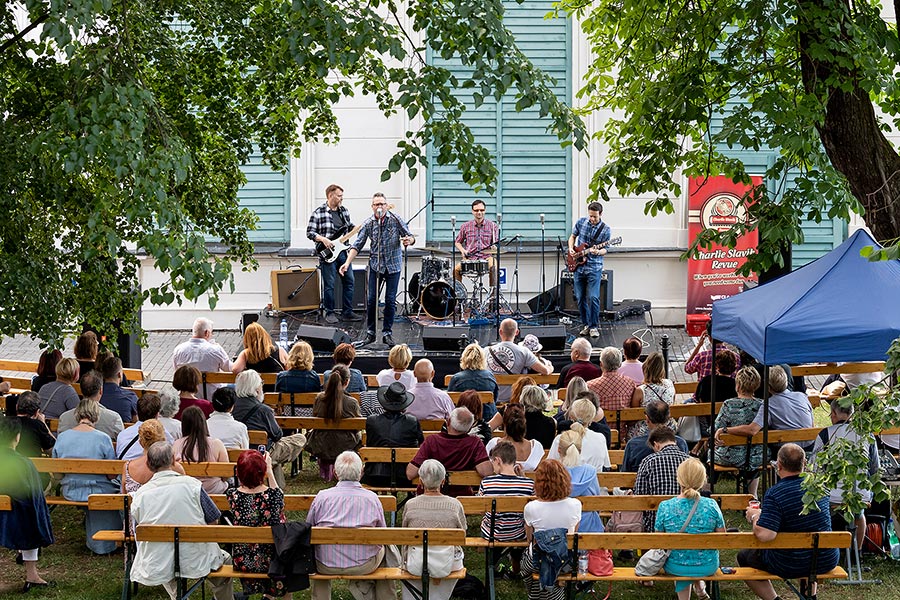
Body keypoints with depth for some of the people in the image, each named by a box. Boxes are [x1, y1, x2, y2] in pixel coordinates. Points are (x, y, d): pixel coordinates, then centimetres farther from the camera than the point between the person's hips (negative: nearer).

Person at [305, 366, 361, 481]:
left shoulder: (319, 399, -11)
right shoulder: (352, 402, -19)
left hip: (321, 449, 2)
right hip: (345, 448, -2)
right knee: (359, 436, 31)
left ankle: (326, 469, 35)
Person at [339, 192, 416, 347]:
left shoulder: (396, 220, -6)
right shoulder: (368, 223, -3)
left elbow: (410, 237, -3)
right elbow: (358, 245, -5)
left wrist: (409, 240, -28)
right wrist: (347, 263, -15)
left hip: (393, 265, -1)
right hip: (375, 265, 1)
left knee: (390, 300, 1)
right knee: (371, 299, -1)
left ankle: (387, 332, 11)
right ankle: (370, 332, 11)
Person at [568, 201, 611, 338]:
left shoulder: (605, 229, -6)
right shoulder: (581, 222, 2)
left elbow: (604, 249, -3)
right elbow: (573, 236, 17)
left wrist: (597, 252, -25)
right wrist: (571, 249, 0)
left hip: (594, 268, -4)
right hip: (578, 266, 4)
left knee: (593, 298, -12)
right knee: (580, 298, 6)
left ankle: (594, 326, 0)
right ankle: (586, 324, 19)